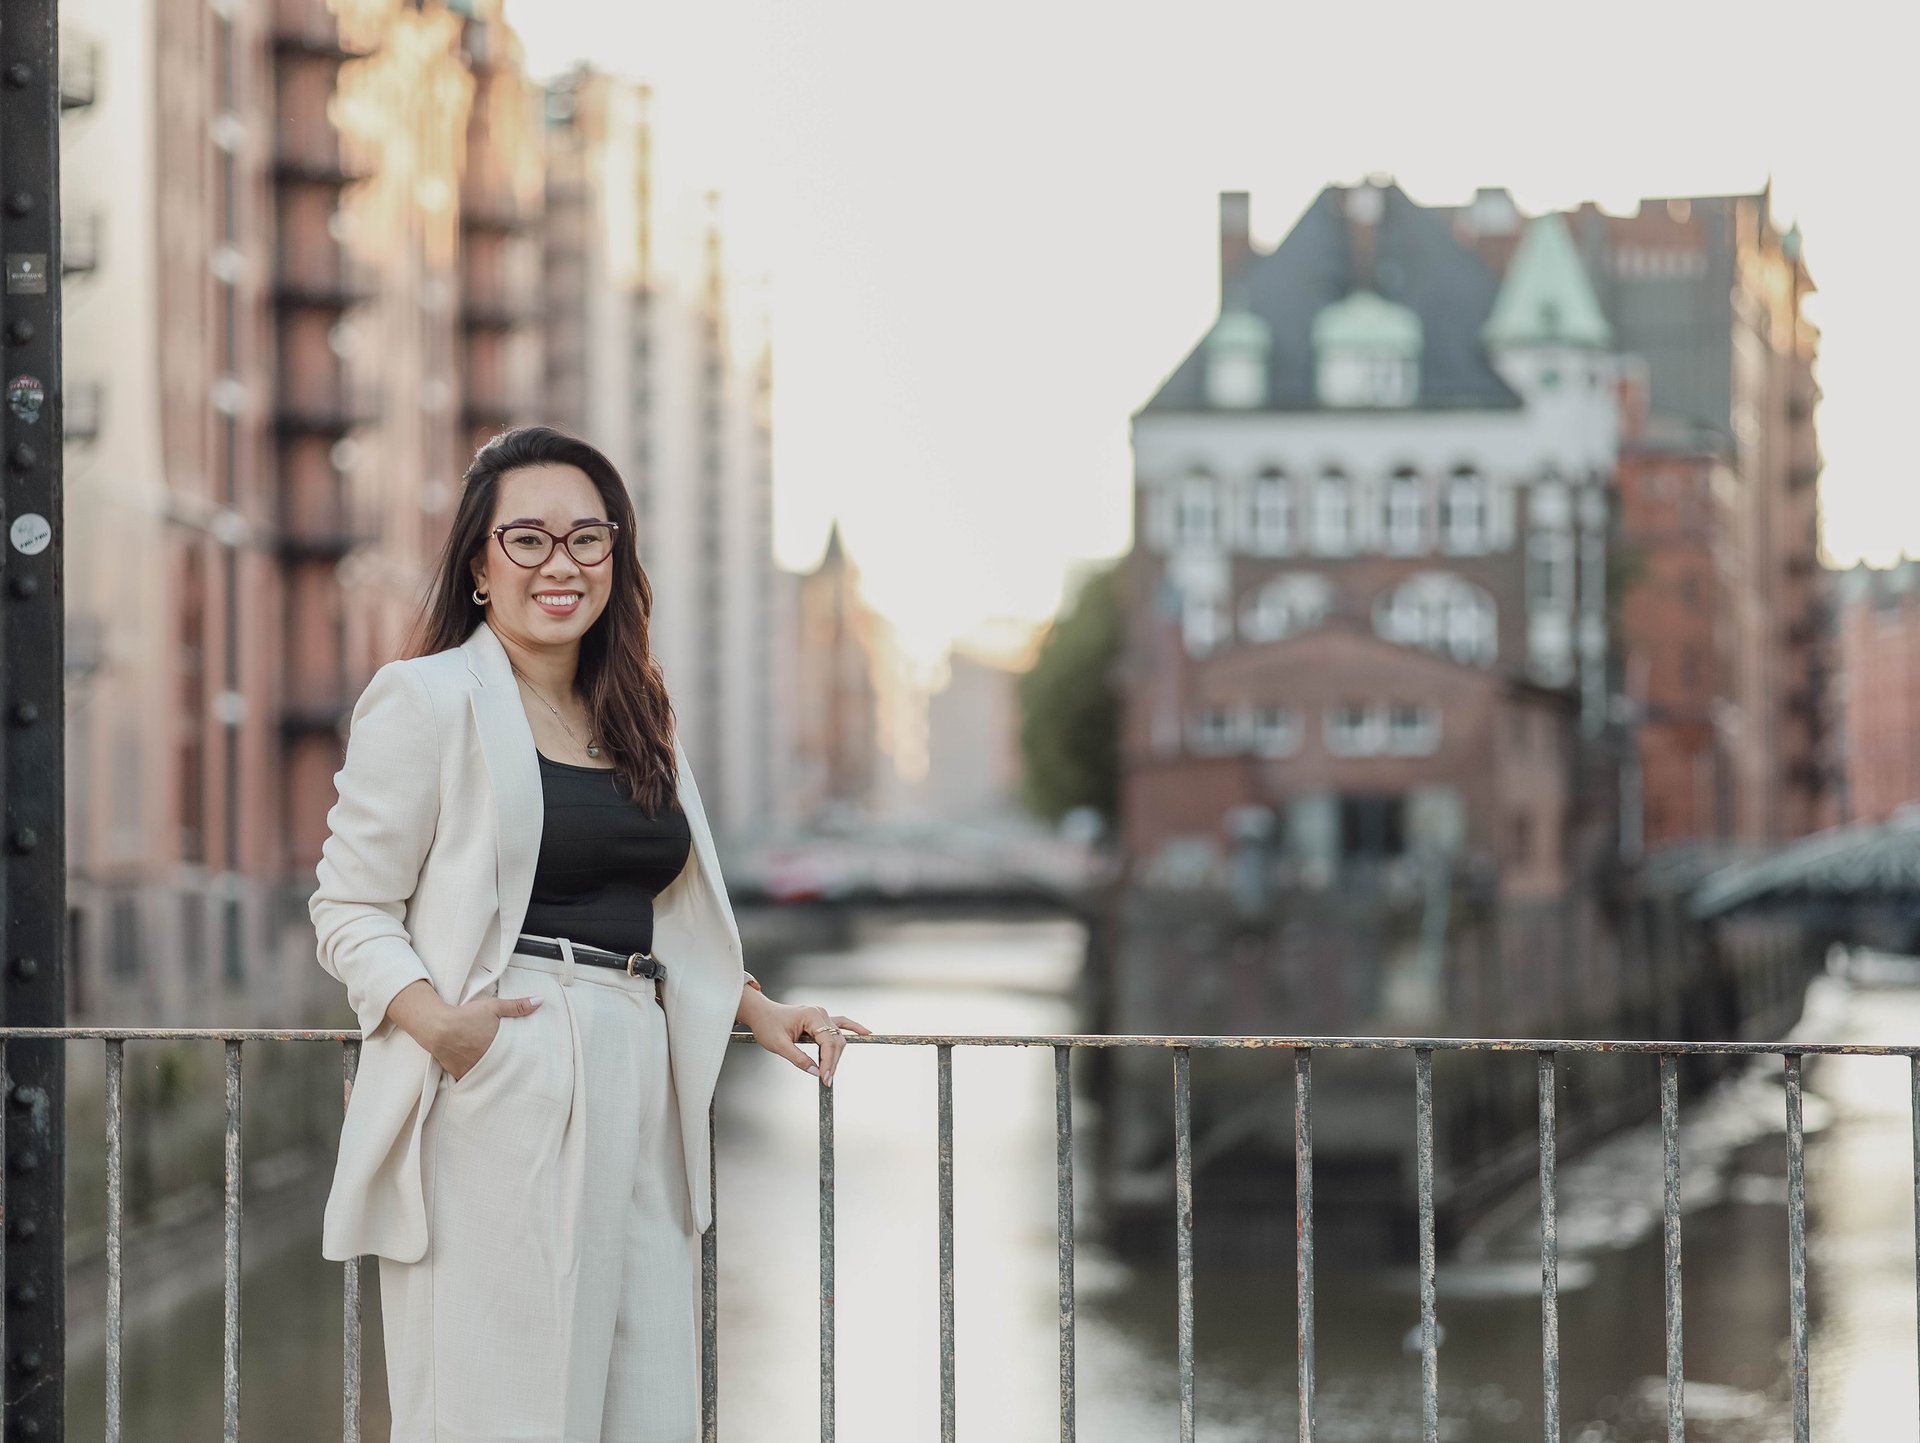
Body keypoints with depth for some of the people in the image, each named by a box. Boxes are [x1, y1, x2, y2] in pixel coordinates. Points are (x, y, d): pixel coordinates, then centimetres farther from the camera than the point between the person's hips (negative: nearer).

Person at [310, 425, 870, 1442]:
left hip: (634, 1089, 7)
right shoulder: (426, 699, -2)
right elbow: (350, 910, -4)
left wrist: (757, 1010, 15)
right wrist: (435, 1016, -21)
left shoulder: (634, 718, 20)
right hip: (496, 1093, -7)